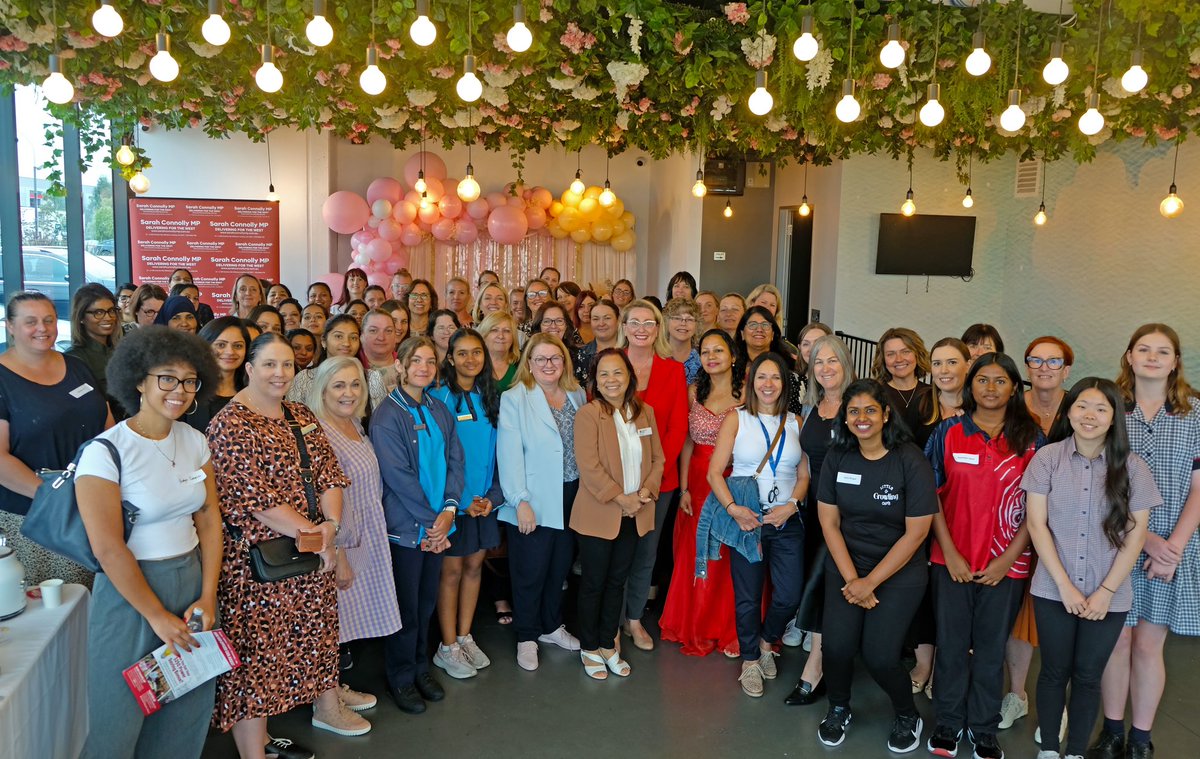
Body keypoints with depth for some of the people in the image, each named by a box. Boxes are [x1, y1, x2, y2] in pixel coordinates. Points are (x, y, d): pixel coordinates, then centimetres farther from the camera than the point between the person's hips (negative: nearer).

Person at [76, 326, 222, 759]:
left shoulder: (195, 442, 2)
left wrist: (207, 596, -7)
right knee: (122, 717, 10)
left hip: (192, 580, 5)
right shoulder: (106, 451, -15)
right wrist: (158, 616, -14)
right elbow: (107, 548, -17)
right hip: (130, 589, -5)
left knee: (188, 713, 15)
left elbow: (209, 519, 2)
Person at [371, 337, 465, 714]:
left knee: (427, 600, 15)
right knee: (406, 606, 6)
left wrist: (449, 509, -10)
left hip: (437, 524, 5)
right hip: (405, 525, -5)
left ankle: (421, 667, 33)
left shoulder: (440, 410, 8)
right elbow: (398, 475, -16)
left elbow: (454, 460, 4)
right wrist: (431, 519, -15)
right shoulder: (387, 415, -11)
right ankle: (401, 678, 23)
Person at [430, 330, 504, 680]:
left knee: (474, 565, 12)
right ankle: (448, 647, 16)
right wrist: (458, 500, -13)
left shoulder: (491, 398, 6)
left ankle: (465, 637, 26)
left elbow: (497, 451, 8)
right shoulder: (439, 398, -10)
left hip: (484, 499, 5)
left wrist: (493, 495, -3)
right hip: (452, 501, -5)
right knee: (452, 570, 3)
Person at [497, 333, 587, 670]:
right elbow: (510, 453, -13)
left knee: (560, 566, 16)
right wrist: (520, 501, -18)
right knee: (530, 572, 5)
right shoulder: (514, 399, -8)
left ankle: (551, 626, 35)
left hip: (572, 497, 5)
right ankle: (527, 637, 23)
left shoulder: (577, 395, 8)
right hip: (534, 502, -5)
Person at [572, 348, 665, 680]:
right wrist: (620, 498, -19)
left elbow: (657, 458, 7)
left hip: (634, 515, 5)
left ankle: (608, 645, 30)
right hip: (598, 514, -5)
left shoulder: (645, 412, 5)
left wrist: (645, 492, -9)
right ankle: (590, 649, 24)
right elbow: (589, 466, -19)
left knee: (617, 581, 16)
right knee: (594, 583, 8)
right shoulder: (588, 414, -12)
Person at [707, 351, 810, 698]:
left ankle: (767, 642, 28)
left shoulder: (795, 422, 7)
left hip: (786, 520, 2)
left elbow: (804, 475, 7)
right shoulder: (737, 419, 1)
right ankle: (750, 660, 28)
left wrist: (790, 505, -10)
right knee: (748, 596, 7)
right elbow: (714, 472, -4)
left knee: (789, 596, -2)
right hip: (746, 518, -2)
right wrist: (733, 508, -17)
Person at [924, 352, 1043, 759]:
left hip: (1005, 564, 0)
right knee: (951, 642, 9)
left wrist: (1008, 558, -8)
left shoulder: (1031, 439, 1)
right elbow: (933, 495, 0)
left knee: (991, 647, 10)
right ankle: (948, 721, 25)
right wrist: (949, 552, -6)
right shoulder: (948, 432, 0)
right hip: (952, 560, 0)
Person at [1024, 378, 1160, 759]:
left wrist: (1106, 591, -7)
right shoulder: (1047, 458, -5)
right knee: (1054, 671, 11)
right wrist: (1065, 585, -10)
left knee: (1088, 676, 10)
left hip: (1109, 595, 1)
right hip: (1053, 590, 0)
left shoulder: (1133, 468, -3)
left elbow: (1136, 535, -2)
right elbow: (1036, 525, -6)